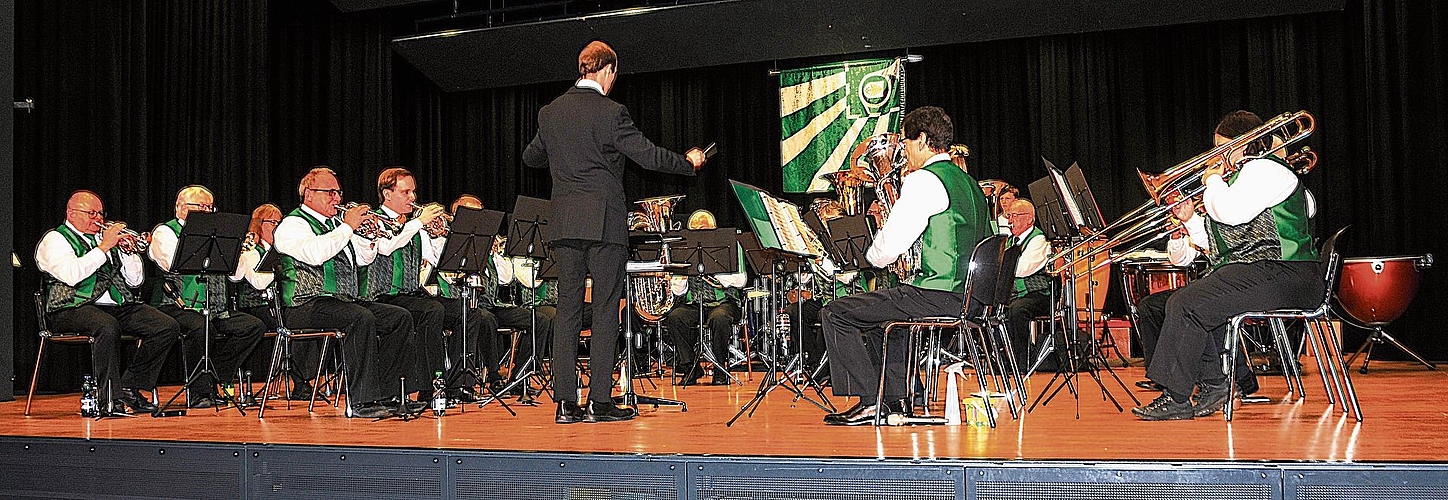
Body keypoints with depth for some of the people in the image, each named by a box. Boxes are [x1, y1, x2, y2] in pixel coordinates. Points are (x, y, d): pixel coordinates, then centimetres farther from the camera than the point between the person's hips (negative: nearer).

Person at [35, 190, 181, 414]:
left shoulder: (105, 236, 24)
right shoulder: (55, 240, 6)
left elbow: (135, 281, 19)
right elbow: (71, 275, -17)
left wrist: (128, 252, 2)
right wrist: (103, 248, -13)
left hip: (119, 306, 6)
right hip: (75, 309, -6)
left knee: (168, 327, -15)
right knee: (107, 327, -40)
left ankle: (130, 387, -9)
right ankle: (111, 398, -31)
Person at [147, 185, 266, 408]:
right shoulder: (165, 232, 5)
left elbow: (236, 273, 13)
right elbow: (175, 265, -16)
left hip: (214, 309, 6)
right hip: (176, 307, -6)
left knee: (255, 326, -14)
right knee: (201, 327, -37)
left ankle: (212, 379, -9)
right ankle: (198, 392, -22)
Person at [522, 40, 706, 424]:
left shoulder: (550, 113, 9)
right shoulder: (611, 113, -9)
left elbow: (530, 158, 22)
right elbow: (649, 156, -9)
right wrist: (689, 162, 7)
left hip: (564, 225, 5)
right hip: (604, 222, -5)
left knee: (568, 309, 7)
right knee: (605, 309, 0)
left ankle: (566, 403, 6)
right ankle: (599, 401, 0)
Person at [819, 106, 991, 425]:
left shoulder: (924, 180, -13)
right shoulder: (968, 182, 16)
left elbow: (888, 249, -16)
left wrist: (871, 256, 7)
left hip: (937, 297, -10)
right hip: (970, 299, 10)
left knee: (835, 314, -1)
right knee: (880, 313, 33)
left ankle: (869, 402, -1)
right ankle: (899, 399, 29)